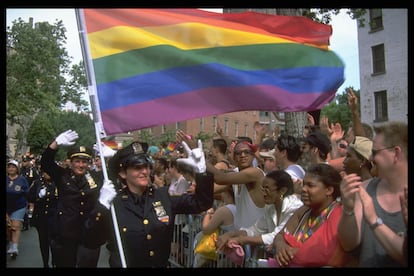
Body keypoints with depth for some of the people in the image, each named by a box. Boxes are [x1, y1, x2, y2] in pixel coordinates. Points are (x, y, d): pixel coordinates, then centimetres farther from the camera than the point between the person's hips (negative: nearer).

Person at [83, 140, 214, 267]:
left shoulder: (165, 196, -5)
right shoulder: (113, 204, -13)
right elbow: (91, 241, -19)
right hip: (124, 264, -3)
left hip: (162, 265, 3)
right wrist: (101, 208, -32)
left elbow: (200, 203, -8)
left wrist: (201, 172, -21)